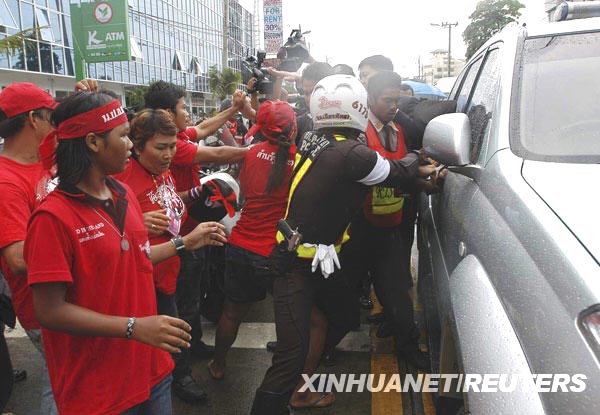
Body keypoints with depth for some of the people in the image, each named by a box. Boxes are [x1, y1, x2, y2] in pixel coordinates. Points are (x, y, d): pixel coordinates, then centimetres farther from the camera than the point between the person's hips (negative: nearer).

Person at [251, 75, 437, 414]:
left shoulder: (314, 143, 6)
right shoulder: (352, 153, -20)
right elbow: (397, 175, -4)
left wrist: (413, 169, 13)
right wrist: (416, 163, 17)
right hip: (297, 268, -10)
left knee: (346, 312, 22)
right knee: (293, 356, -8)